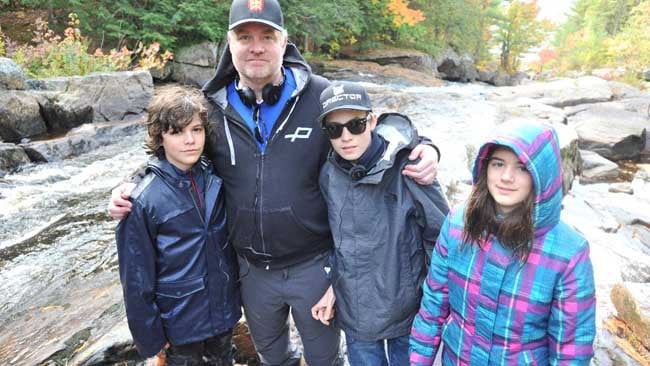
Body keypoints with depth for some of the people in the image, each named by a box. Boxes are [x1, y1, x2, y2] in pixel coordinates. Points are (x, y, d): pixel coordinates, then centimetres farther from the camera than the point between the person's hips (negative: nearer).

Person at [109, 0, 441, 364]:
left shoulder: (321, 96, -14)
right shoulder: (214, 108, -6)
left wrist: (420, 151, -21)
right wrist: (133, 189, -5)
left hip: (314, 263, -2)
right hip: (252, 268, 3)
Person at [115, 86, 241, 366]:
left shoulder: (216, 179, -8)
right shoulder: (145, 201, -20)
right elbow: (137, 278, -13)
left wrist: (238, 286, 8)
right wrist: (150, 337, -7)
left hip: (225, 308, 4)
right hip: (181, 319, -4)